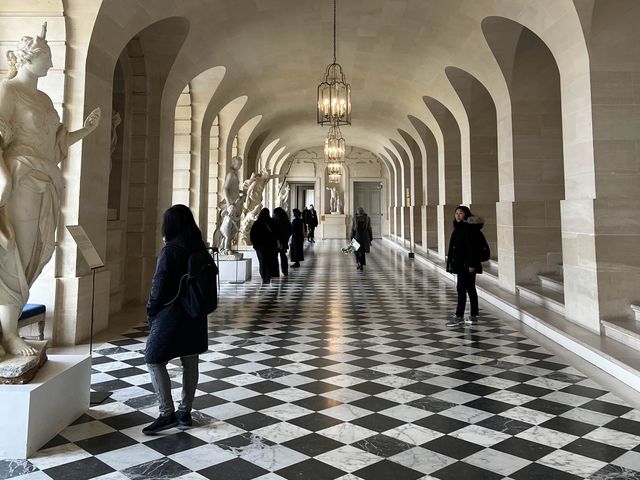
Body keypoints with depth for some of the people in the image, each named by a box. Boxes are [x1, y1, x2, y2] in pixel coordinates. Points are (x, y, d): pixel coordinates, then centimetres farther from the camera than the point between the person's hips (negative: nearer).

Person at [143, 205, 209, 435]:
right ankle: (185, 413, 23)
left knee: (154, 360, 5)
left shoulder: (170, 251, -17)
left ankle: (167, 414, 3)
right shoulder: (199, 248, 3)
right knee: (190, 362, 12)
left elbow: (159, 286, -14)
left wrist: (151, 312, 1)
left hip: (172, 315, -7)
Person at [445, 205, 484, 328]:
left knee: (461, 288, -7)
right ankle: (473, 316, 18)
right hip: (461, 264, 10)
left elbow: (472, 247, -19)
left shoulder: (469, 228, -13)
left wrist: (471, 264, -22)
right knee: (470, 289, 12)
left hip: (467, 264, -10)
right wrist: (452, 262, 18)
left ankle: (459, 316, -1)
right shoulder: (459, 228, 15)